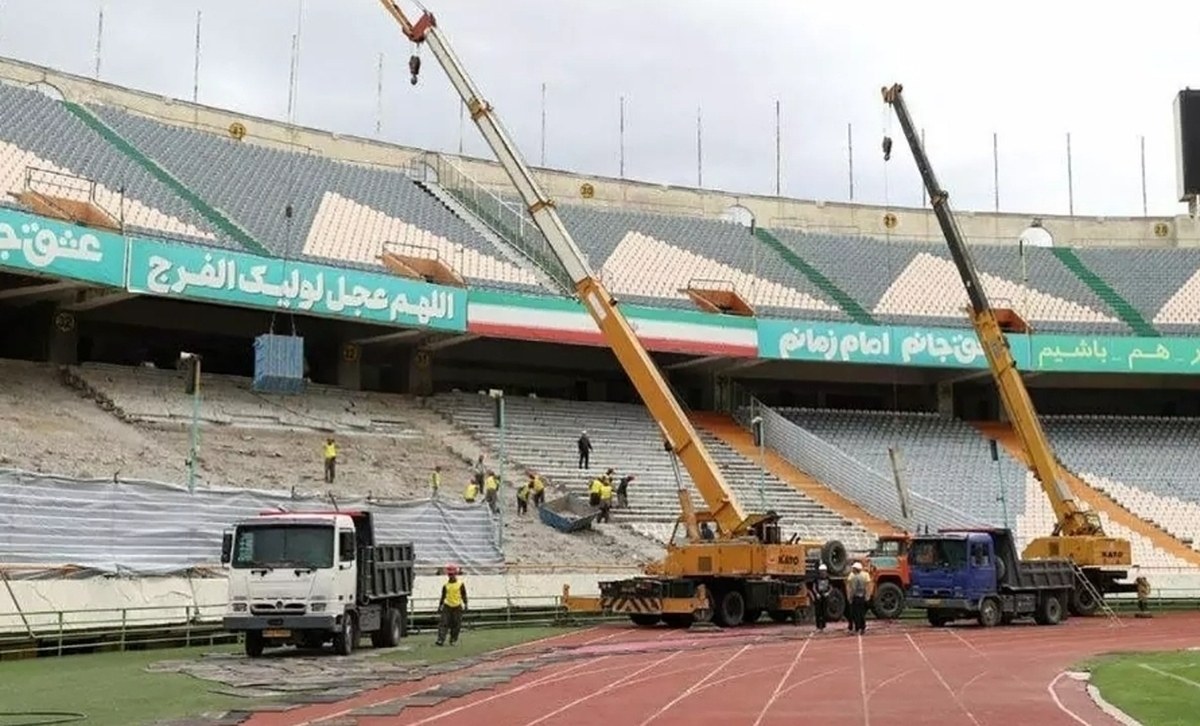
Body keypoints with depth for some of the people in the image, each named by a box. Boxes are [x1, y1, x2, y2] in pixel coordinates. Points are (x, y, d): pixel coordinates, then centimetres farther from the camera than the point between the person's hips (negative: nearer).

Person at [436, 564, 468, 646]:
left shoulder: (460, 584, 0)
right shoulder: (446, 585, 7)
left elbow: (464, 595, 4)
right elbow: (443, 597, 13)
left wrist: (465, 604, -6)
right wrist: (439, 607, 11)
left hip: (457, 607, -1)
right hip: (447, 606, 1)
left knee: (456, 624, 2)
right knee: (443, 623, -8)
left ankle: (453, 640, 17)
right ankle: (441, 640, -12)